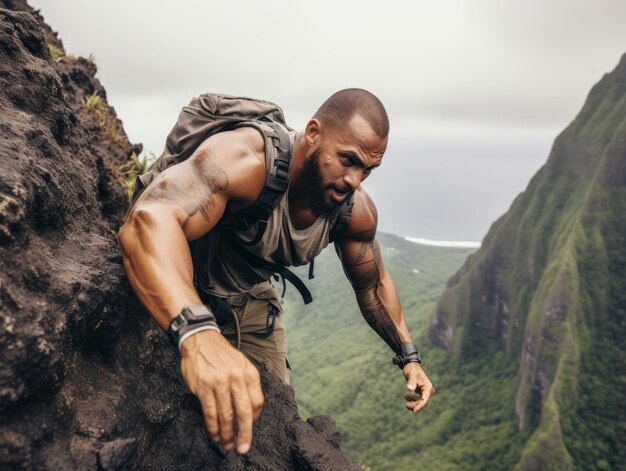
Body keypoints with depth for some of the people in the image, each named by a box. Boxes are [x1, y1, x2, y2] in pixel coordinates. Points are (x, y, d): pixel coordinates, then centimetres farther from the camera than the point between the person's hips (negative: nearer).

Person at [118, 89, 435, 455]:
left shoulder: (357, 212, -16)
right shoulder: (248, 159, -37)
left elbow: (373, 285, 2)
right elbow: (149, 220, -53)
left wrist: (409, 355, -5)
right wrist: (198, 333, -68)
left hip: (255, 297, 5)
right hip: (184, 294, -4)